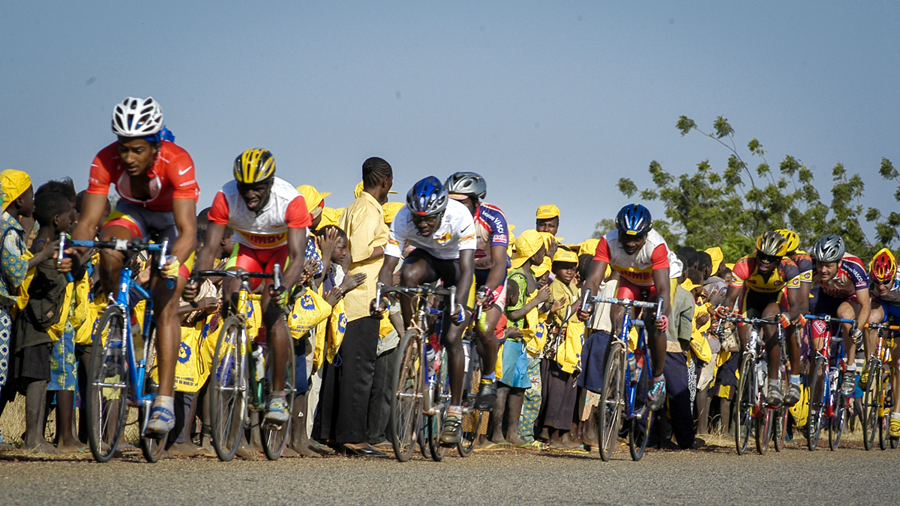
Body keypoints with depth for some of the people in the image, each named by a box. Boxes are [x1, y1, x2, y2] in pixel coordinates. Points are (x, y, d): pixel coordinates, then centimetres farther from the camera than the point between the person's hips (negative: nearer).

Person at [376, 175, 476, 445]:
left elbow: (467, 269, -39)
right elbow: (388, 265, -27)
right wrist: (381, 296, -46)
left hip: (455, 263, -2)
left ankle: (455, 411, -4)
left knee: (451, 337, -14)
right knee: (408, 274, -36)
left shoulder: (460, 217, -34)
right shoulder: (403, 220, -27)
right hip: (425, 257, 2)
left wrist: (459, 303, -55)